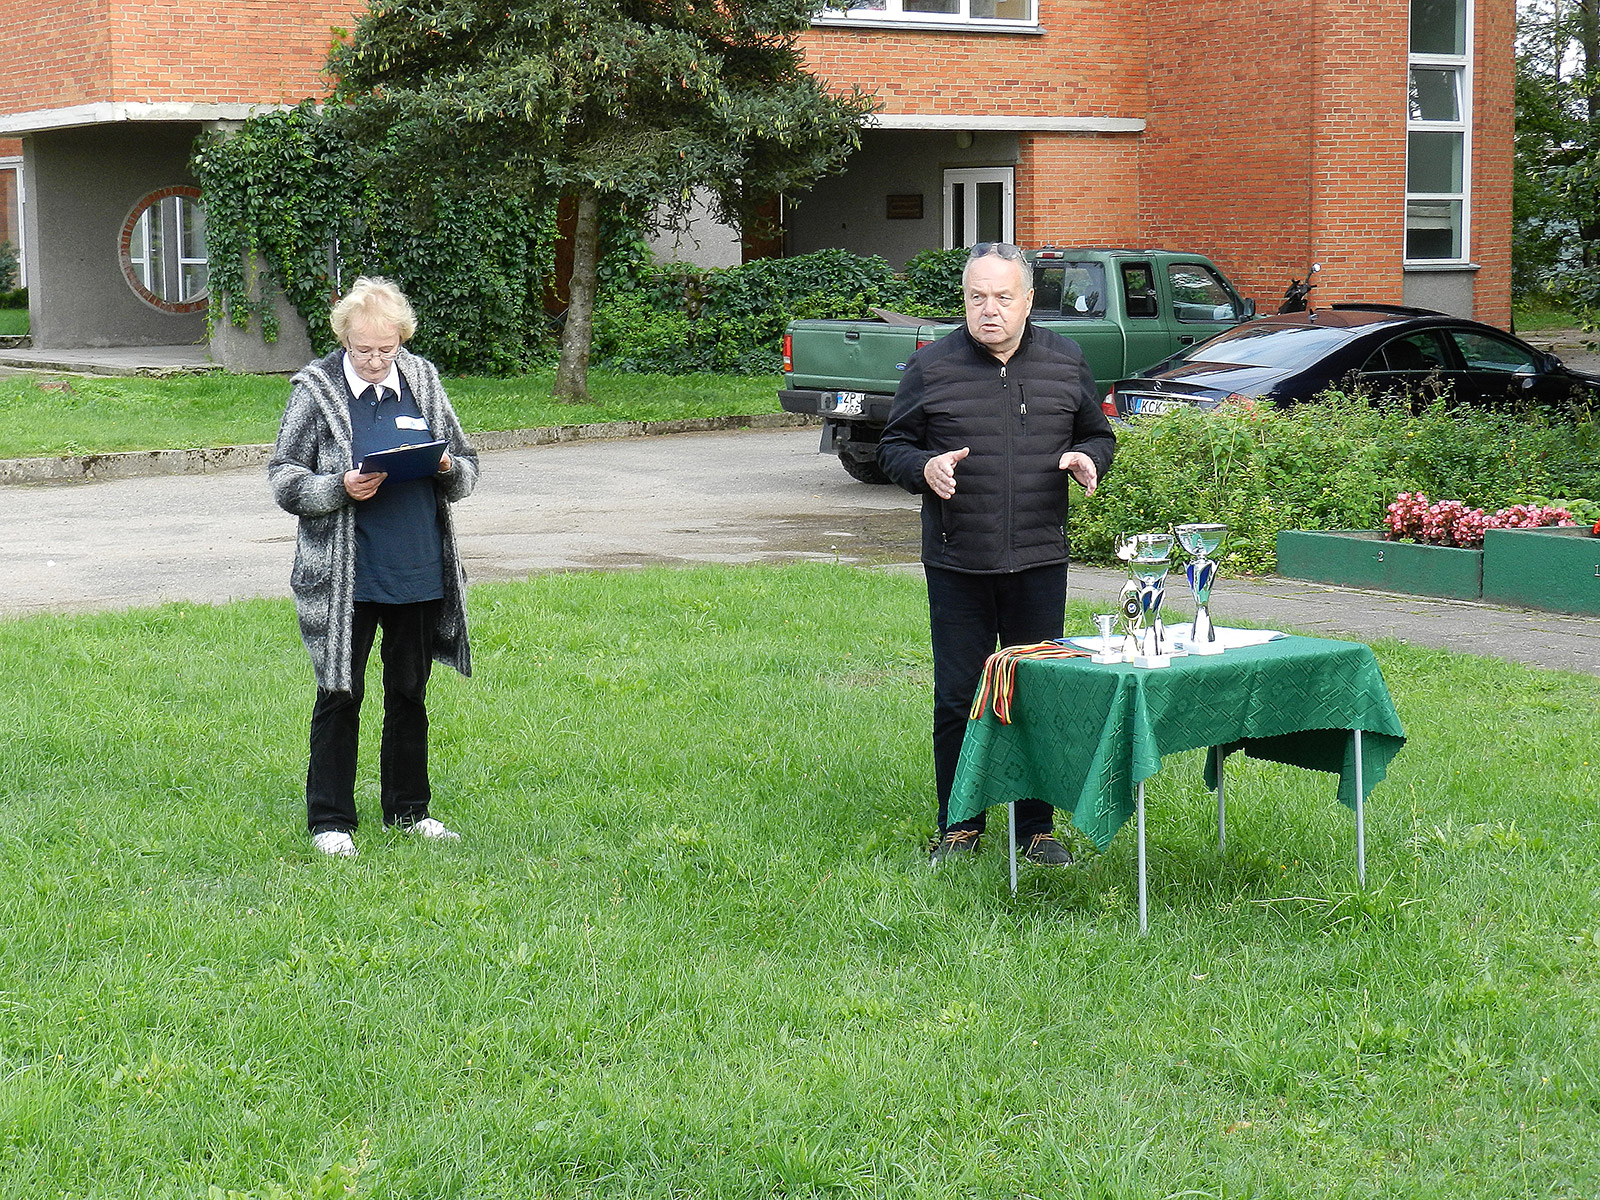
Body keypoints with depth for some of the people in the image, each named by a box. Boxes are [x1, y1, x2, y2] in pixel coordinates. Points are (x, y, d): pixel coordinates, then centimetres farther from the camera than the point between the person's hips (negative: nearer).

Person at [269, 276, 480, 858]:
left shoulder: (423, 382, 6)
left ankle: (409, 810, 27)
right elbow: (283, 481, -4)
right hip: (344, 580, -3)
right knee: (340, 696, 3)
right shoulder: (316, 390, -4)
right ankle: (329, 820, 13)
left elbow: (467, 468, 13)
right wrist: (340, 489, -20)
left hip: (420, 573, 4)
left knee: (409, 695, 14)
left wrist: (448, 470, -10)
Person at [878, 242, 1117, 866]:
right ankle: (958, 827, 16)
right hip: (957, 564, -1)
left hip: (1040, 562, 1)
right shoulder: (931, 366, 1)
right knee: (957, 697, 4)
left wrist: (1088, 459, -5)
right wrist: (924, 467, -15)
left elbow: (1099, 434, 18)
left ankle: (1037, 826, 18)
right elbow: (893, 446, 7)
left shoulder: (1065, 362, 7)